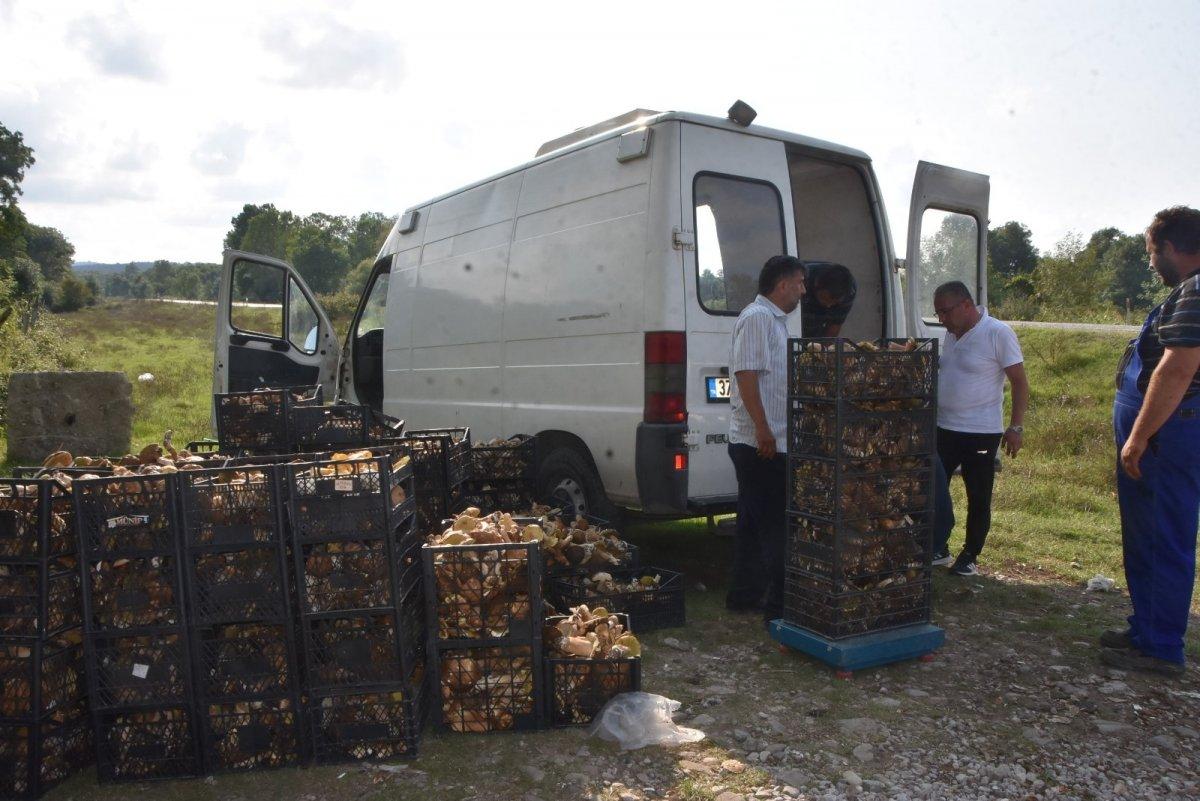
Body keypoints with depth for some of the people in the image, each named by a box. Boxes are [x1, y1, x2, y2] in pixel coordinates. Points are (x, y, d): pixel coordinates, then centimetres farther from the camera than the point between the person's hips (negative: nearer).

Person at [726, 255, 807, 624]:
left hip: (767, 442, 11)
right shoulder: (757, 317, -13)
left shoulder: (773, 319, 20)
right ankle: (780, 604, -2)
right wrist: (762, 428, -25)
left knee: (754, 521, 15)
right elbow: (746, 373, -22)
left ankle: (743, 594, 24)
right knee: (776, 524, -7)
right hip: (760, 442, -11)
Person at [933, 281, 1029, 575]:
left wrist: (1015, 427, -15)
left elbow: (1020, 382, -11)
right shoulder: (952, 333, 10)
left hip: (981, 433, -7)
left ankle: (970, 556, 18)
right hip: (943, 429, 7)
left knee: (978, 498, 5)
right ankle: (938, 549, 22)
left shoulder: (998, 333, -11)